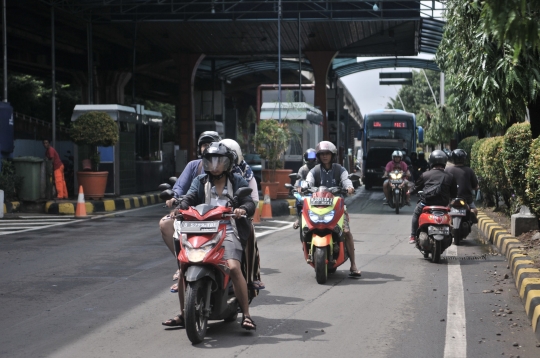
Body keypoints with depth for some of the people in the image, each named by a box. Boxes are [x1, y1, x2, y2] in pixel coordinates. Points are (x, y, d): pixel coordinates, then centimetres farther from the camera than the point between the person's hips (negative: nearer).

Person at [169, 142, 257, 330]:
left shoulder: (237, 181, 12)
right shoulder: (200, 181, 18)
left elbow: (249, 203, 0)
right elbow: (189, 198, 2)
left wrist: (243, 209, -24)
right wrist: (180, 208, -21)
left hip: (228, 233, -3)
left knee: (233, 267, -26)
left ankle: (246, 314, -17)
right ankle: (183, 313, 6)